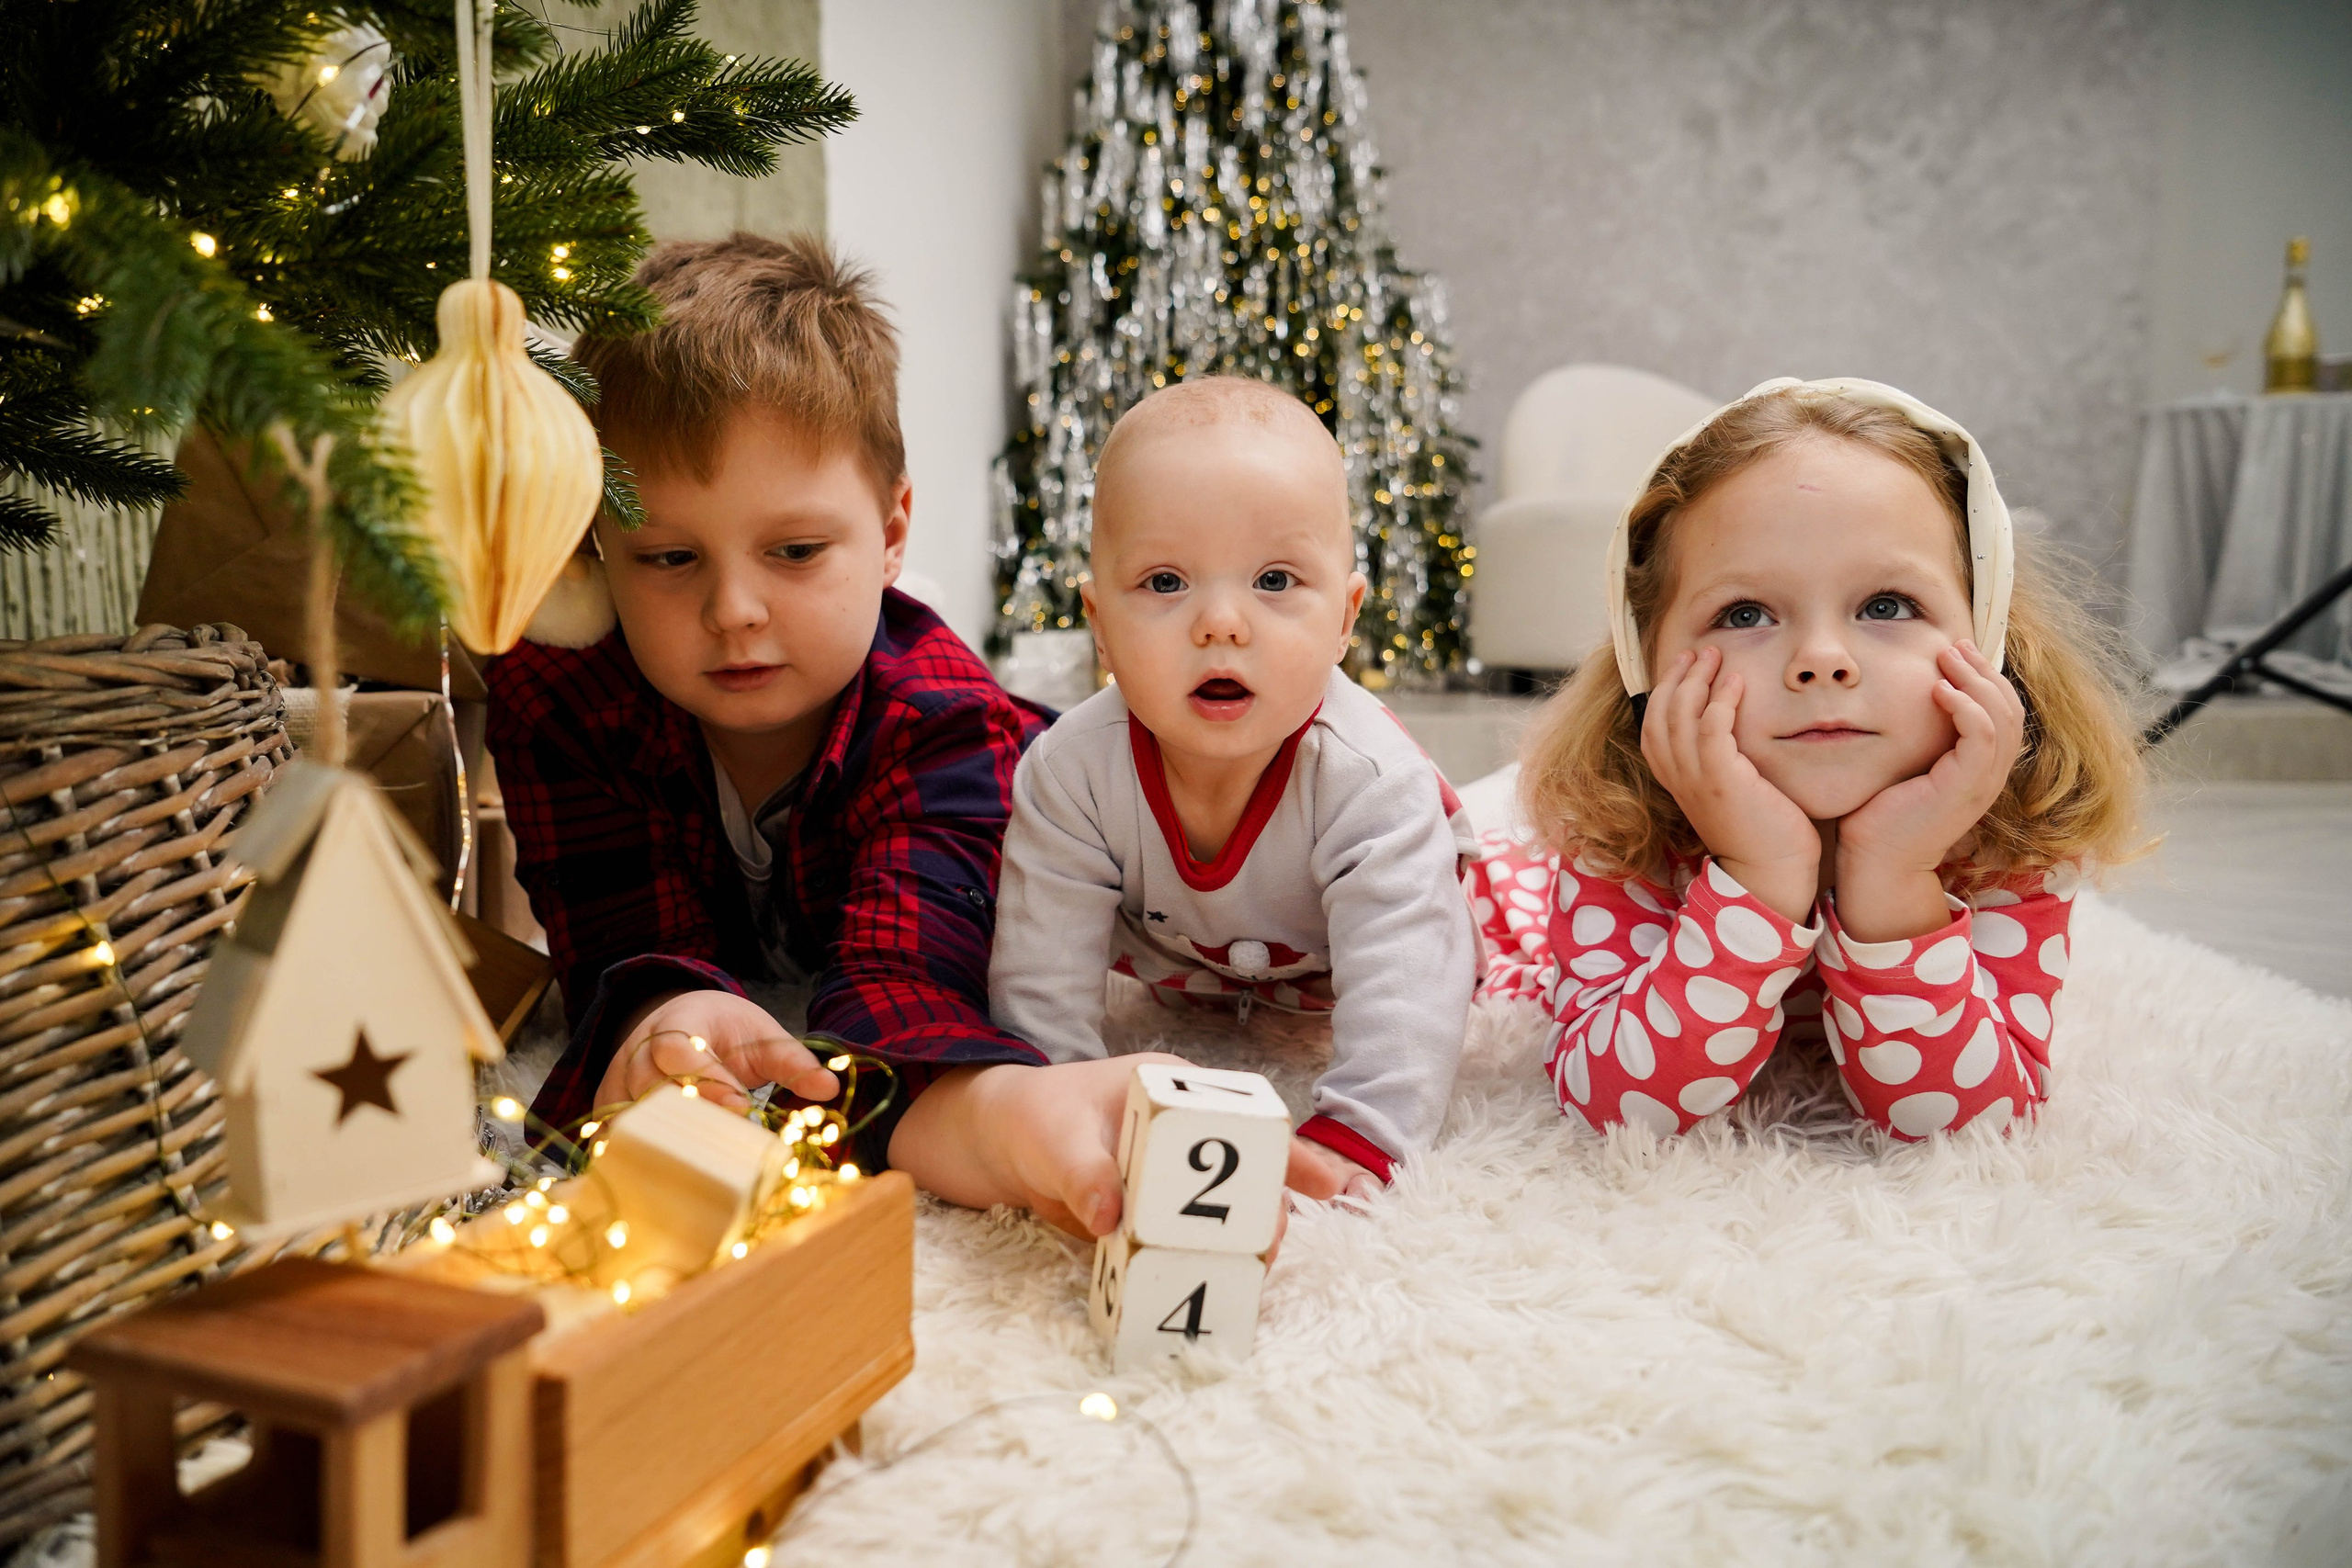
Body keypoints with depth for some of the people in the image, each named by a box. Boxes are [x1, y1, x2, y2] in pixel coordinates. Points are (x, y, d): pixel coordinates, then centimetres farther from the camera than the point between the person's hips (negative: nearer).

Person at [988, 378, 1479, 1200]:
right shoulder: (1072, 772, -37)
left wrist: (1352, 1139, -60)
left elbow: (1400, 986, -49)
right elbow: (1041, 983, -29)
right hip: (1172, 965, 2)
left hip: (1321, 974, -2)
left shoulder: (1371, 782, -43)